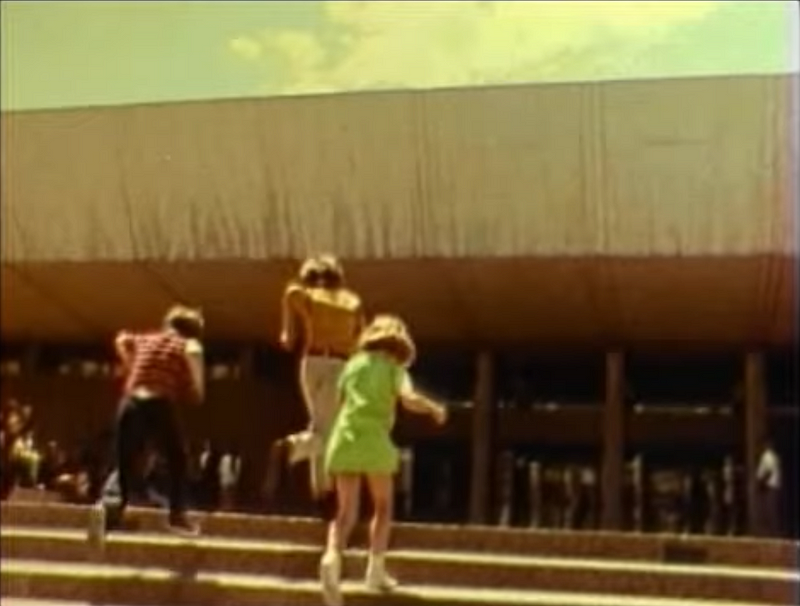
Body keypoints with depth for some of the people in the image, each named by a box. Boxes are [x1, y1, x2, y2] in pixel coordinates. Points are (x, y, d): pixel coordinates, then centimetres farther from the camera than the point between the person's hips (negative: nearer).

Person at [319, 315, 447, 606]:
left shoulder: (353, 364, 16)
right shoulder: (395, 369, 5)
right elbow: (409, 399, -13)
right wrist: (434, 408, 5)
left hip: (344, 439, 3)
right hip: (374, 442, -3)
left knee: (346, 512, 3)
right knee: (383, 506, 18)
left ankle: (332, 558, -24)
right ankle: (376, 569, 11)